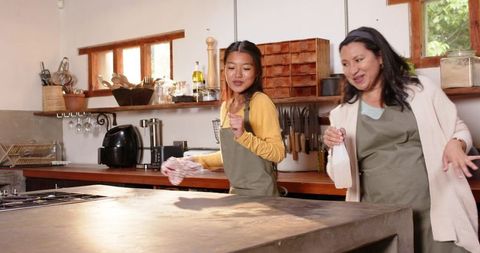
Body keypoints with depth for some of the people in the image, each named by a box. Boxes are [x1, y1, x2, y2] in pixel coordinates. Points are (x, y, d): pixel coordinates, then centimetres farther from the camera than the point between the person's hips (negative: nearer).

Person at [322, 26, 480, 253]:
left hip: (435, 214, -1)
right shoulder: (343, 114, 6)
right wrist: (335, 149, -9)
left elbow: (459, 129, 10)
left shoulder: (421, 89, 2)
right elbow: (341, 177, 11)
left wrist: (455, 144, -12)